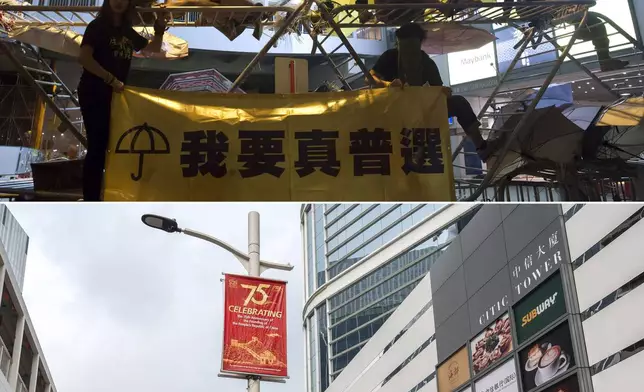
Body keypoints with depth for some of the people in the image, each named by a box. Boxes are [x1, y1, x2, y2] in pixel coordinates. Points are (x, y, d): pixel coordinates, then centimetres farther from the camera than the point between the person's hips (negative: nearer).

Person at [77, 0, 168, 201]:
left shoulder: (127, 32, 14)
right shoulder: (98, 26, -5)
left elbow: (153, 49, 24)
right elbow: (84, 58, -17)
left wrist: (159, 31, 3)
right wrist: (111, 79, -23)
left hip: (116, 95, 7)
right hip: (94, 93, -7)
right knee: (97, 147, -10)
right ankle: (90, 202, -8)